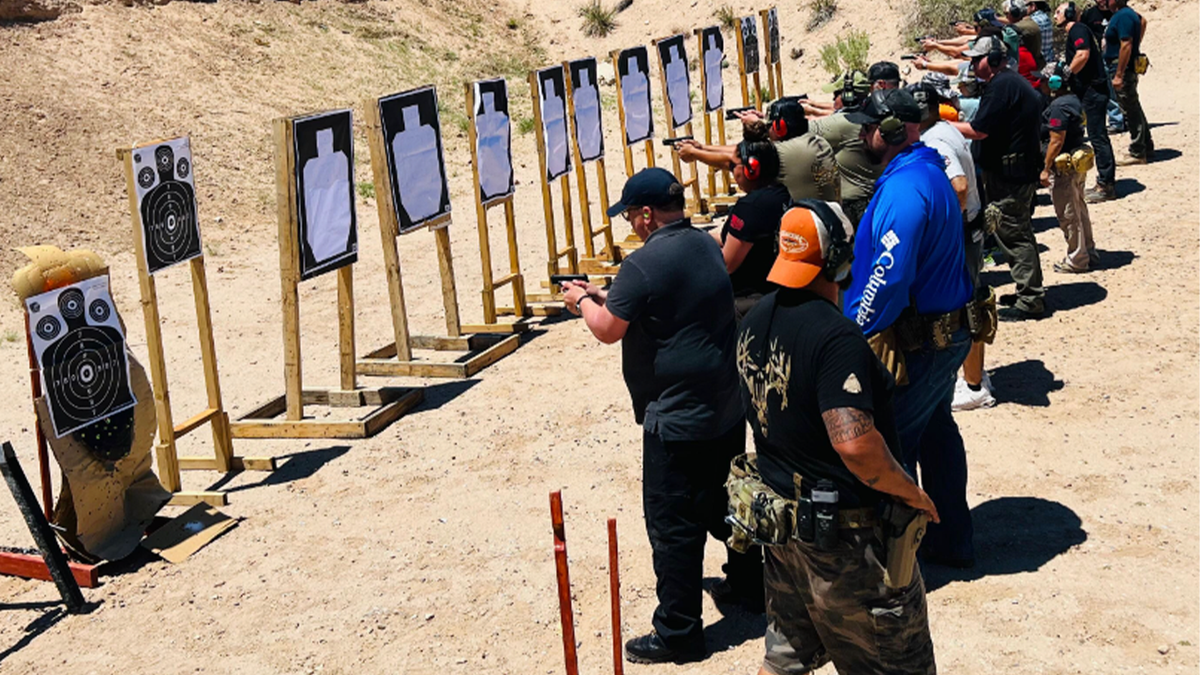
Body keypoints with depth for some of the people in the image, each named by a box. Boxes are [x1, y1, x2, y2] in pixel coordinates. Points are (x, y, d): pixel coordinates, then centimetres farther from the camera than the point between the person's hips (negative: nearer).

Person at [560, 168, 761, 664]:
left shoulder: (644, 264, -20)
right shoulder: (706, 246, 7)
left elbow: (607, 329, -12)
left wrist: (582, 302, 8)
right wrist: (602, 296, 17)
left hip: (678, 419, -9)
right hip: (726, 405, 9)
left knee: (673, 526, 0)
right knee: (724, 499, 26)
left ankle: (677, 633, 8)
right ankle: (750, 578, 44)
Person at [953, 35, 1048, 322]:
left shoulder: (1001, 86, -17)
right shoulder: (1015, 81, 17)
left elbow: (979, 130, -20)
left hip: (1009, 174, -11)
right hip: (1022, 169, 11)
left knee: (1013, 235, -6)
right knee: (1019, 232, 18)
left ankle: (1030, 301, -2)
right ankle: (1030, 293, 27)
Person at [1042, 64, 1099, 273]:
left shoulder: (1059, 106, -21)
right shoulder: (1075, 100, 9)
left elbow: (1056, 140, -24)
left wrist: (1046, 169, -19)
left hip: (1064, 167, -10)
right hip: (1078, 162, 10)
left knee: (1068, 214, 1)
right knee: (1079, 209, 19)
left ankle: (1077, 260, 9)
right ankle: (1088, 252, 29)